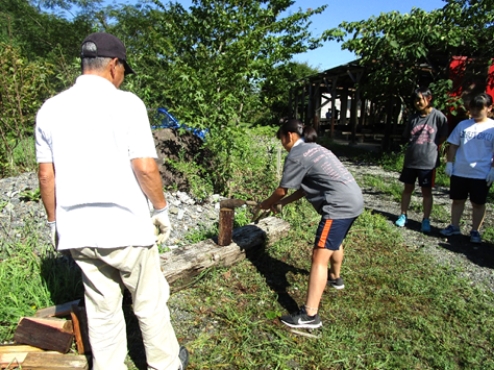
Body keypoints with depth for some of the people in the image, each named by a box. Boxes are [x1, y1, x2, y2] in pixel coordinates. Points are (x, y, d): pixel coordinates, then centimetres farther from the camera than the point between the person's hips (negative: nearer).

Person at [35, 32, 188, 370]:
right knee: (149, 302, 15)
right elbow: (145, 168, -16)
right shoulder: (125, 103, -11)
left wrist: (55, 221, 18)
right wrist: (162, 209, -1)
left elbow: (46, 174, 7)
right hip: (125, 226, -4)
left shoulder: (51, 108, 5)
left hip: (78, 230, 5)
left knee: (102, 310, 18)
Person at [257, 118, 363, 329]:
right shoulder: (312, 148, 20)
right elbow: (304, 187, 24)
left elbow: (282, 190, -1)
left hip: (340, 205, -11)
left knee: (320, 257, -10)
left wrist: (266, 204, 18)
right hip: (353, 200, 11)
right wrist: (282, 203, 25)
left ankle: (309, 316, -9)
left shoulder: (296, 156, -9)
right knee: (335, 240, 33)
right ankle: (335, 278, 57)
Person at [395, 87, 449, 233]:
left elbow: (443, 136, 1)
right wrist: (416, 145, 4)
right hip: (410, 160, 4)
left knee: (426, 191, 6)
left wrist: (431, 146, 1)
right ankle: (403, 216, 24)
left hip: (428, 161, -4)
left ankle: (426, 220, 17)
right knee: (408, 188, 12)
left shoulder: (438, 116, -8)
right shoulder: (413, 118, 4)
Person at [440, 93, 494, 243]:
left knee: (478, 203, 8)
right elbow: (453, 146, 8)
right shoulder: (463, 125, 5)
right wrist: (449, 163, 2)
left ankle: (475, 231, 21)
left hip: (481, 174, -2)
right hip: (459, 172, 3)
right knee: (457, 200, 12)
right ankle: (454, 227, 26)